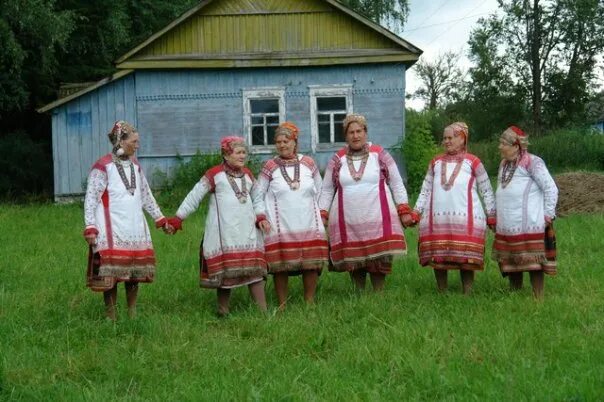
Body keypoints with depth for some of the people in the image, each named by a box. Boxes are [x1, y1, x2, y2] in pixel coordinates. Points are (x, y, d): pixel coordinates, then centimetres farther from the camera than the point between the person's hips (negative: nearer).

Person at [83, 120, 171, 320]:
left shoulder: (135, 165, 14)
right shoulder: (103, 166, -7)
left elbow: (146, 195, 22)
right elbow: (91, 199, -10)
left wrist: (160, 219, 23)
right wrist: (90, 227, -17)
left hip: (135, 229, 6)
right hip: (112, 230, -6)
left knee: (135, 272, 8)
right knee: (110, 274, -7)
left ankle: (132, 314, 18)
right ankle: (111, 317, 2)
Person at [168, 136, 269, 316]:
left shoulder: (247, 174, 14)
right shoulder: (215, 174, -3)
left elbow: (257, 199, 21)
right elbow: (194, 197, -1)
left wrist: (261, 217, 3)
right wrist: (178, 218, -2)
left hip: (248, 232, 5)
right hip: (224, 233, -5)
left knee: (255, 269, 2)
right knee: (225, 272, -2)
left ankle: (263, 311, 5)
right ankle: (223, 313, 7)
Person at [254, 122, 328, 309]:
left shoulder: (308, 163, 6)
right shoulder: (270, 166, 0)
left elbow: (319, 190, 15)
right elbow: (257, 194, 5)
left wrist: (320, 212, 13)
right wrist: (261, 216, 0)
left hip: (309, 225, 2)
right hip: (280, 228, -2)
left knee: (311, 265, 2)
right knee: (281, 267, -1)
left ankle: (309, 304, 15)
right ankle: (282, 306, 10)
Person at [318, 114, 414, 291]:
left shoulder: (379, 154, 4)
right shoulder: (337, 159, 8)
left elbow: (396, 183, 8)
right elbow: (327, 190, 13)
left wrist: (404, 210, 2)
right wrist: (322, 215, 3)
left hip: (378, 218, -1)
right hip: (348, 222, 1)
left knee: (379, 258, -3)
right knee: (353, 260, 4)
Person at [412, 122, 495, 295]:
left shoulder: (472, 162, 6)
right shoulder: (436, 162, 17)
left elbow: (487, 191, 9)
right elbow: (425, 190, 18)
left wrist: (492, 217, 6)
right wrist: (416, 213, 9)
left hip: (466, 220, -3)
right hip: (437, 220, 4)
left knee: (466, 259, -6)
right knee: (437, 259, 2)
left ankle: (467, 295, 0)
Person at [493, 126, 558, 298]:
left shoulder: (532, 162, -7)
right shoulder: (504, 164, 15)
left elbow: (551, 189, -7)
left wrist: (547, 216, -8)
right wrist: (495, 216, 18)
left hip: (529, 226, -7)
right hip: (506, 227, 7)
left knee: (533, 262, -5)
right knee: (510, 263, 10)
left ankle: (538, 299, -1)